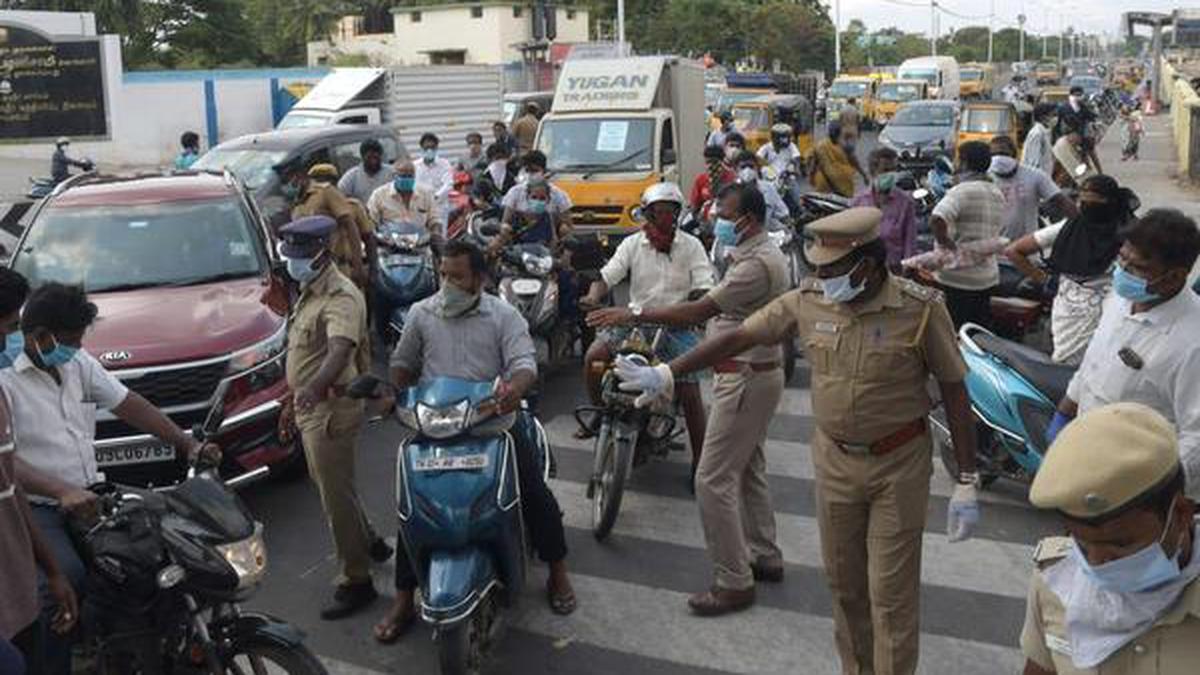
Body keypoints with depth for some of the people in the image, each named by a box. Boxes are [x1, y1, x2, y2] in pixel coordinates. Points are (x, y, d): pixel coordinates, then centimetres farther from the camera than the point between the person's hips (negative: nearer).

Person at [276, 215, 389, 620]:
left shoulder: (340, 297, -20)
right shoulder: (308, 293, 14)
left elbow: (340, 350, -39)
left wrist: (315, 387, -55)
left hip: (331, 408, -11)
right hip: (312, 405, 11)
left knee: (337, 495, -5)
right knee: (325, 483, 23)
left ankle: (356, 582, 4)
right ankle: (369, 542, 42)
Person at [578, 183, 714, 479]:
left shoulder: (691, 246, -1)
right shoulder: (632, 244, 3)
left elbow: (704, 289, -8)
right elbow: (607, 276, -4)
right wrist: (593, 297, -25)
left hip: (676, 324, -2)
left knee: (690, 393, -10)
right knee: (593, 357, -17)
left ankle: (700, 462, 1)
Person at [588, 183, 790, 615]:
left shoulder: (757, 264, -22)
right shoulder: (760, 253, 12)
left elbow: (702, 310, -29)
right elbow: (719, 311, 17)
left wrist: (634, 316, -28)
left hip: (746, 380, -11)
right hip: (752, 373, 11)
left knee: (714, 481, -8)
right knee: (748, 470, 21)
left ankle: (734, 582, 0)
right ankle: (764, 556, 34)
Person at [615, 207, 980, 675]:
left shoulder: (920, 308, -16)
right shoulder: (808, 300, -8)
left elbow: (954, 392, -10)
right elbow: (738, 337, -3)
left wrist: (966, 484, -9)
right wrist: (665, 375, -6)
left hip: (900, 466, -3)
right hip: (834, 461, 4)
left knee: (892, 593, 4)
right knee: (843, 582, 17)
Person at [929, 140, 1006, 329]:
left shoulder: (962, 191, -15)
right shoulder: (998, 194, 12)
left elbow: (936, 220, -31)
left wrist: (946, 244, -18)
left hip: (958, 278, -8)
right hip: (988, 276, 8)